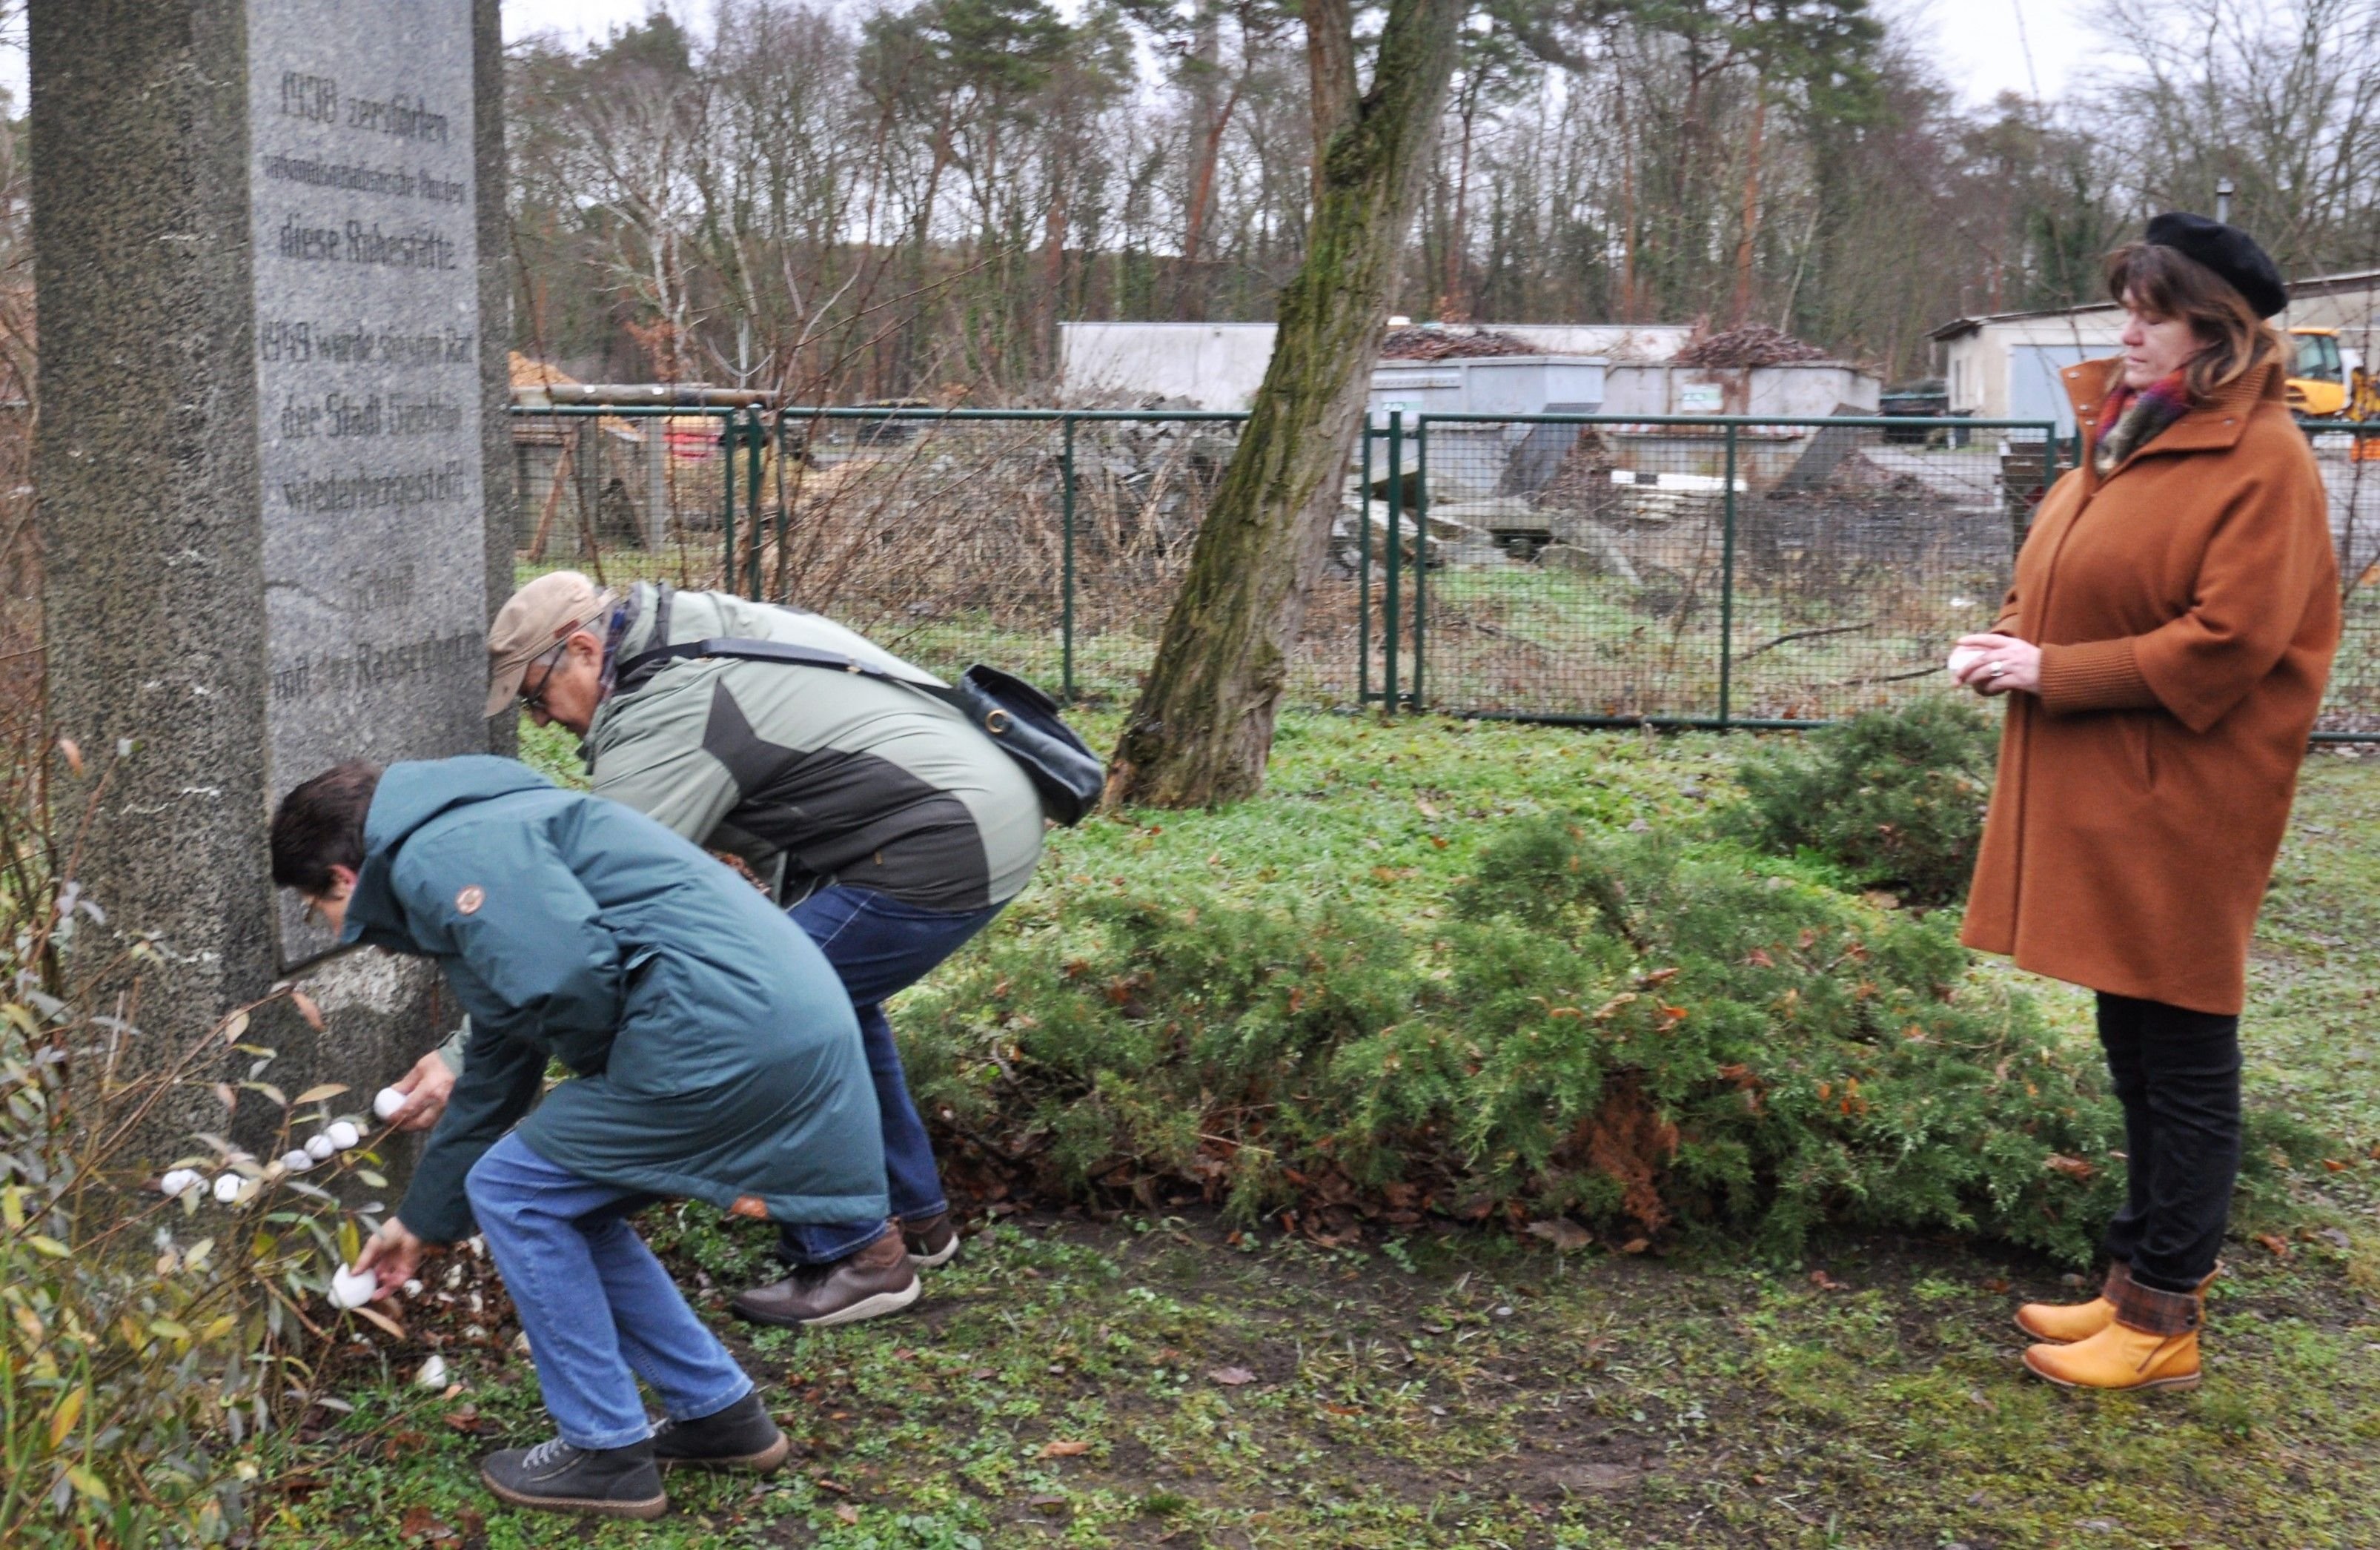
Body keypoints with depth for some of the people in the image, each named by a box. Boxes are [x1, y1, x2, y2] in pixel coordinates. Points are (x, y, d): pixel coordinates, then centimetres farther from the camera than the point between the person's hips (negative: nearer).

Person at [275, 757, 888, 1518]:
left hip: (727, 1037, -10)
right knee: (562, 1208, 22)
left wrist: (607, 1073, 1)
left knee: (513, 1193, 6)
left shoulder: (439, 854, -4)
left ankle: (607, 1454, 14)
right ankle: (720, 1414, 28)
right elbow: (492, 1081, 38)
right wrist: (421, 1219, 48)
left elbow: (568, 976, -22)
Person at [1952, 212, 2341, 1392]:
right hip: (2094, 801, 9)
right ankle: (2142, 1277, 29)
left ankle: (2165, 1320, 11)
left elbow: (2228, 640, -20)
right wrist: (2014, 641, 1)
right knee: (2136, 1049, 17)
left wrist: (2055, 672, -17)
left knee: (2183, 1062, 1)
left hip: (2177, 808, -9)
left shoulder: (2261, 463, -13)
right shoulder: (2123, 436, 13)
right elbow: (2057, 579, 22)